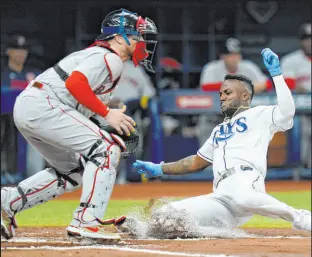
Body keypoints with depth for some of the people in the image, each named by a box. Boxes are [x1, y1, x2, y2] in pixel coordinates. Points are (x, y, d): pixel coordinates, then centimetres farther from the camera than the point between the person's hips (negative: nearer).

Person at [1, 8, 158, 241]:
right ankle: (86, 222, -19)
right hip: (42, 106, -11)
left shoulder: (98, 54, 25)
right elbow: (74, 83, -22)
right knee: (106, 148, -14)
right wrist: (107, 113, -16)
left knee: (73, 172, 20)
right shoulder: (110, 58, -7)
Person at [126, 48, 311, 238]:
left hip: (246, 181, -6)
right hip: (221, 199, 6)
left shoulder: (258, 115, 16)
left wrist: (276, 73, -5)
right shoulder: (219, 131, 38)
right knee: (163, 219, -13)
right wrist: (159, 169, 41)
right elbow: (196, 163, 45)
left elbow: (287, 111, -5)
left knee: (243, 197, -45)